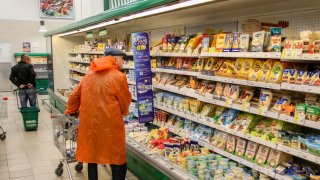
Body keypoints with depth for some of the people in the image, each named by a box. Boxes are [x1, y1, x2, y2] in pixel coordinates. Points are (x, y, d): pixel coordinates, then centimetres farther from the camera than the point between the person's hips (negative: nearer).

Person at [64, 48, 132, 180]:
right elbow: (125, 101, -2)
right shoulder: (118, 77, -10)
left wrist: (70, 112, 29)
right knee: (118, 162, 5)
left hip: (89, 123, 6)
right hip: (110, 125, -6)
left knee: (92, 156, 19)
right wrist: (124, 113, 19)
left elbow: (75, 95, 14)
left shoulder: (90, 74, 8)